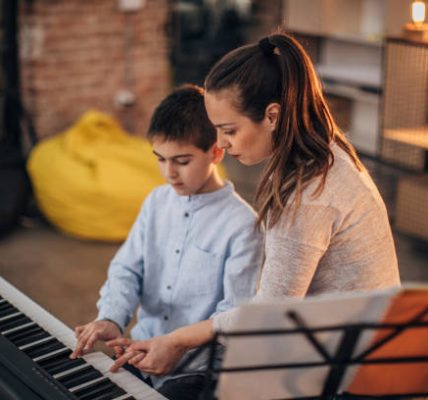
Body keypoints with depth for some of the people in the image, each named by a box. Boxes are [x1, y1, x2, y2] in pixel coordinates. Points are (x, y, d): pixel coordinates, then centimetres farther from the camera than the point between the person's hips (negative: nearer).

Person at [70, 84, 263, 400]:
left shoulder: (242, 223, -13)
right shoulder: (157, 202, 7)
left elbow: (236, 314, -15)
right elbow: (127, 269, 5)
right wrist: (111, 318, -14)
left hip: (195, 370, -5)